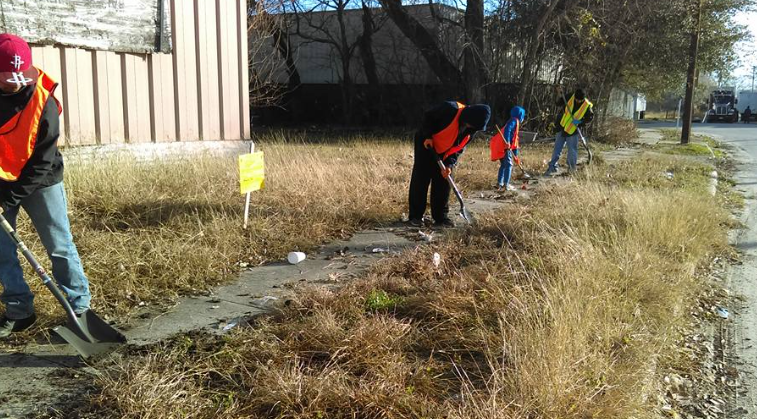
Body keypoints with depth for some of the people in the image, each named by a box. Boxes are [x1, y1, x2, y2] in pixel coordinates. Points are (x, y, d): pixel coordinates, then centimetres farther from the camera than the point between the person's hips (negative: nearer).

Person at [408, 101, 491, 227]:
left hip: (443, 152, 5)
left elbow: (458, 149, -4)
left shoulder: (471, 130, -10)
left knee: (443, 184, 3)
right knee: (420, 180, -5)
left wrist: (449, 164, -16)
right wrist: (428, 136, -22)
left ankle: (441, 217, 11)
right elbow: (428, 116, -16)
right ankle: (415, 216, 1)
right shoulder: (449, 109, -28)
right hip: (426, 144, -5)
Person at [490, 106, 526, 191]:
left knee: (503, 165, 16)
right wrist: (507, 142, -31)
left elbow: (515, 140, 31)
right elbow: (507, 130, -21)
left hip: (500, 147, 10)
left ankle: (499, 183, 17)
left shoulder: (515, 123, 28)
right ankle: (506, 184, -11)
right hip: (504, 146, -10)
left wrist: (515, 155, 32)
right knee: (509, 164, -7)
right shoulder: (514, 121, -1)